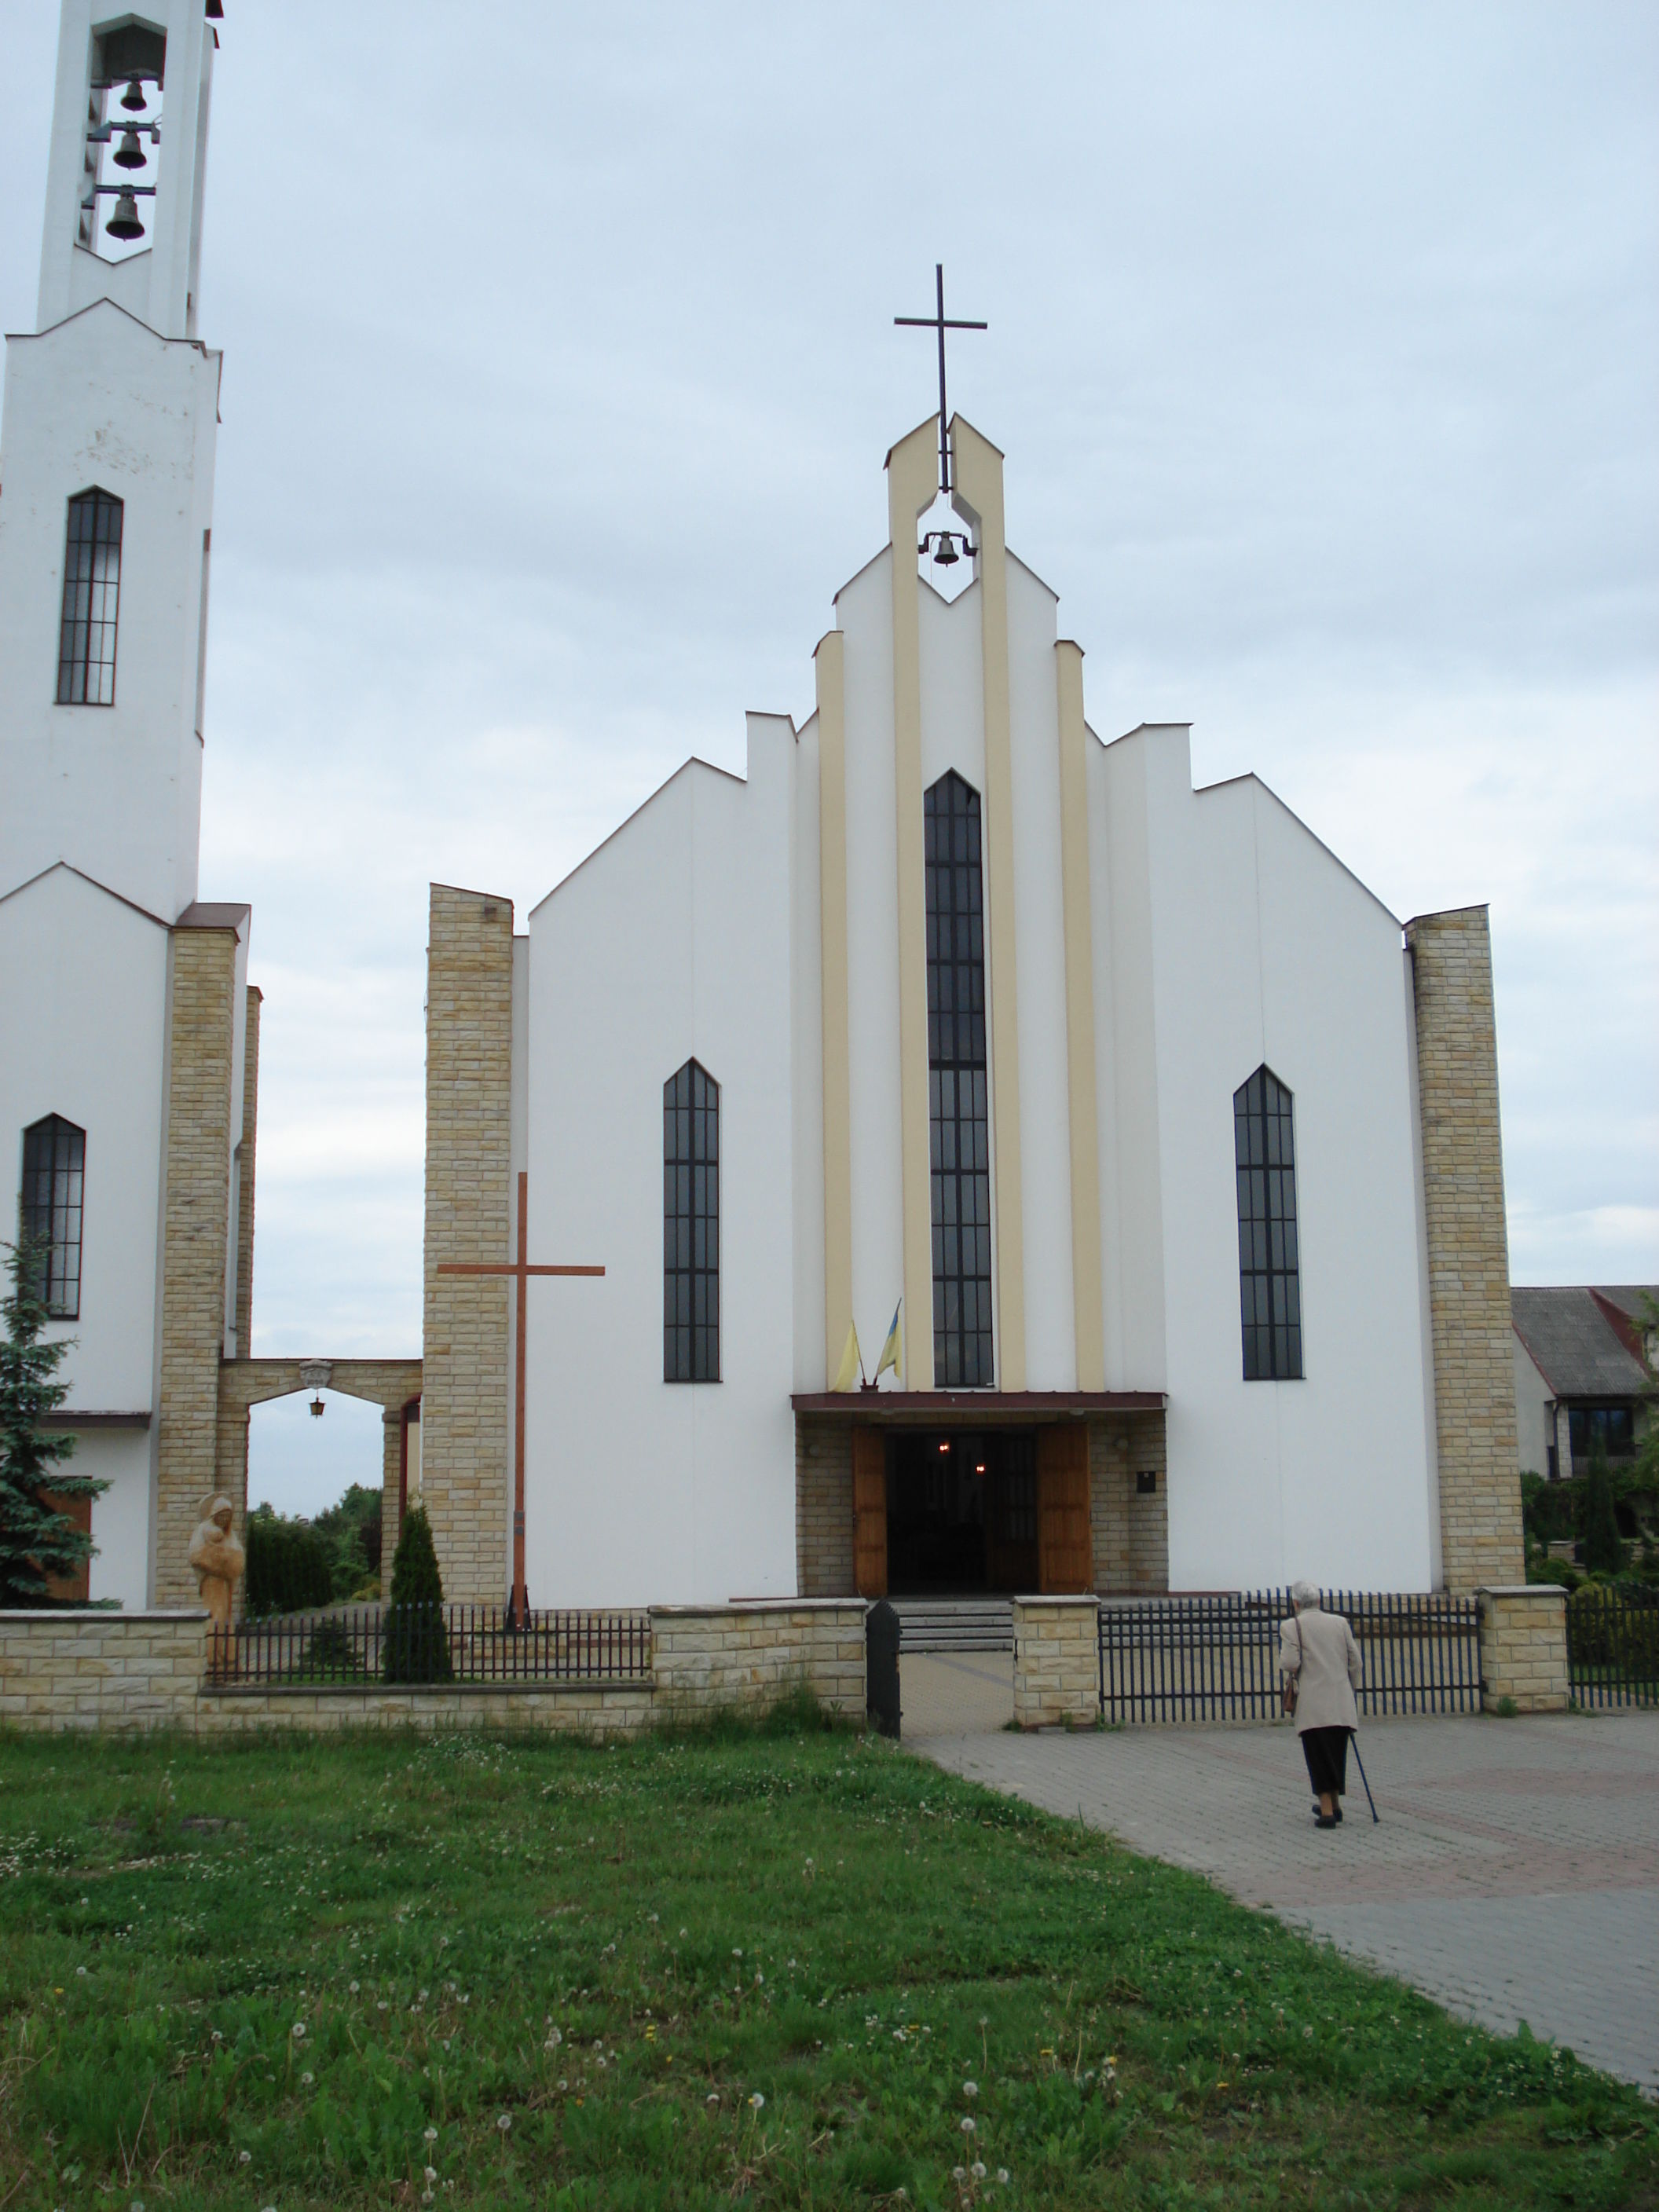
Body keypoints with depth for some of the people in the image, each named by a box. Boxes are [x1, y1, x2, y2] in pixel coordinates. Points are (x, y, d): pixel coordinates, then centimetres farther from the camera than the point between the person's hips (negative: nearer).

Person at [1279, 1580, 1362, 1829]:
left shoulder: (1291, 1626, -3)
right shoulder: (1340, 1623, 9)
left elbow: (1290, 1662, -12)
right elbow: (1355, 1661, 8)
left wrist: (1290, 1676, 10)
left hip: (1313, 1704, -4)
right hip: (1341, 1704, 4)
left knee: (1318, 1756, 0)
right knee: (1336, 1754, 16)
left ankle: (1327, 1811, -4)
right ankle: (1335, 1805, 26)